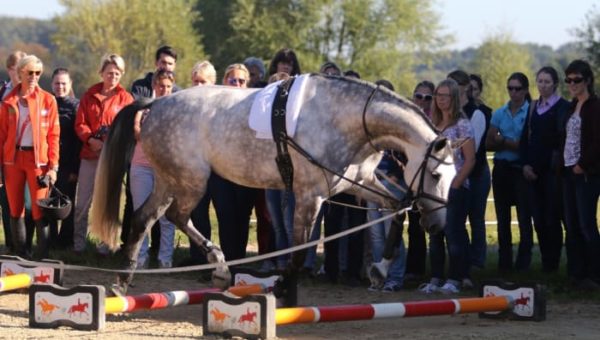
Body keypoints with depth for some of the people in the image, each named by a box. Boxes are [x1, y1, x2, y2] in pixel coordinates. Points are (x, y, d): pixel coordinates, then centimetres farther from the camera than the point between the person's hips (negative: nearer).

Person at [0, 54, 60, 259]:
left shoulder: (48, 100, 1)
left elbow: (53, 135, -1)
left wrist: (53, 166, -8)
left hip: (37, 159, -2)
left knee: (39, 210, -7)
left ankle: (42, 256, -4)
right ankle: (19, 255, 13)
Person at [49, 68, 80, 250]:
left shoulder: (76, 106, 0)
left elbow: (79, 138, -4)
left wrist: (75, 168, -10)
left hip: (68, 164, -3)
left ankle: (65, 240, 11)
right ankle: (51, 240, 13)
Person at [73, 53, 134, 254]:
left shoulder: (125, 98, 4)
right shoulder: (89, 96, 8)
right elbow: (80, 124, 3)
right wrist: (90, 139, -15)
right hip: (90, 154, 1)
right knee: (82, 201, 2)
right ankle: (78, 241, 11)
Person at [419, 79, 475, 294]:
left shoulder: (462, 124, -6)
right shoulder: (433, 123, 12)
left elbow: (470, 160, -9)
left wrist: (455, 185, -13)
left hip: (455, 187, -6)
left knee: (453, 232, -7)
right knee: (435, 234, 8)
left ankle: (455, 280, -3)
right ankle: (436, 279, 13)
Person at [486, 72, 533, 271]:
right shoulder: (500, 114, 11)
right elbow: (489, 143, 4)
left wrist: (503, 141, -8)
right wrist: (513, 144, -10)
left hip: (521, 169, -5)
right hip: (502, 168, 5)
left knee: (524, 216, -3)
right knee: (502, 217, 7)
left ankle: (523, 262, 1)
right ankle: (504, 261, 12)